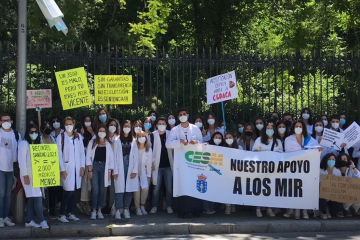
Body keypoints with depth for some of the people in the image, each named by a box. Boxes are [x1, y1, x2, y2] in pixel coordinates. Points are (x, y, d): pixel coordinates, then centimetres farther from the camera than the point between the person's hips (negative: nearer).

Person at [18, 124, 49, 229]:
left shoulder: (36, 144, 18)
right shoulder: (24, 143, -6)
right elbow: (21, 160, -13)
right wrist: (25, 175, -18)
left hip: (35, 174, 7)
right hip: (28, 174, -7)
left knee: (31, 198, 6)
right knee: (37, 197, -12)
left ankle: (29, 221, 9)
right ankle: (42, 220, -11)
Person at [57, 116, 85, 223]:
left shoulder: (78, 136, 10)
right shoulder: (61, 137, -2)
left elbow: (82, 152, 11)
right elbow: (59, 154, -4)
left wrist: (82, 166, 4)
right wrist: (62, 169, -9)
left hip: (77, 168, 4)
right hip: (67, 167, -4)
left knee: (72, 191, 7)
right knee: (68, 191, -10)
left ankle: (70, 213, 17)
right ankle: (62, 215, 0)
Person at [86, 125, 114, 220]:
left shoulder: (109, 144, 6)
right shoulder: (92, 142, 5)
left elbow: (111, 159, 6)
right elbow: (88, 157, 2)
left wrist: (109, 171, -1)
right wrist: (89, 170, -5)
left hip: (104, 167, 1)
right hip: (94, 166, -1)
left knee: (102, 190, 1)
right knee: (95, 190, -8)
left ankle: (99, 210, 11)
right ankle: (93, 211, 0)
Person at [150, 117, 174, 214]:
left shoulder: (170, 134, 3)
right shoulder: (153, 135, -1)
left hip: (168, 165, 1)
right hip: (157, 165, -1)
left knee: (169, 187, 5)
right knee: (156, 187, 2)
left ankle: (169, 206, 14)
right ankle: (154, 206, 11)